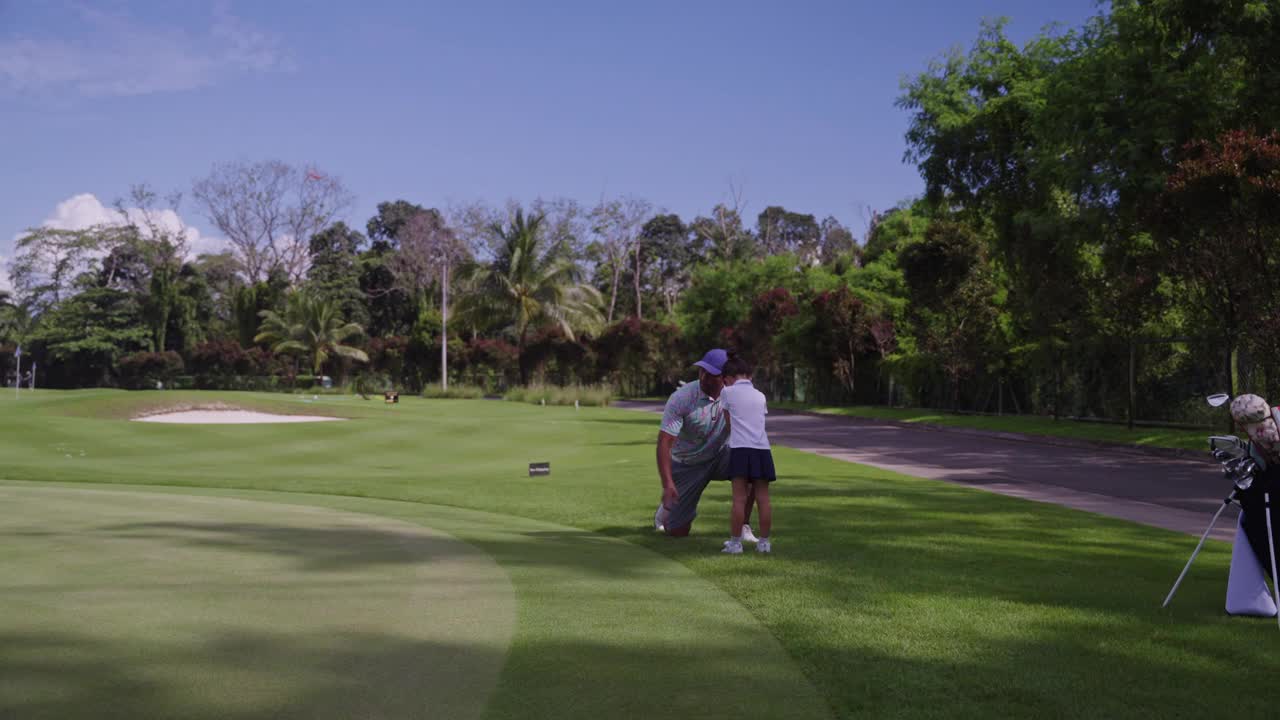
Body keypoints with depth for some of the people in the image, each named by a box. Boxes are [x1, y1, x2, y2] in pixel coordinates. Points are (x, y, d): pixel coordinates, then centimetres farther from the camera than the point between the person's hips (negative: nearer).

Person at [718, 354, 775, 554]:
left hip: (740, 448, -3)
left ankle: (735, 543, 0)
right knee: (763, 498, 5)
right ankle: (764, 542, 10)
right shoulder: (760, 396, 17)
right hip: (762, 449, 3)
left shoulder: (727, 392, 6)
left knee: (739, 498, -3)